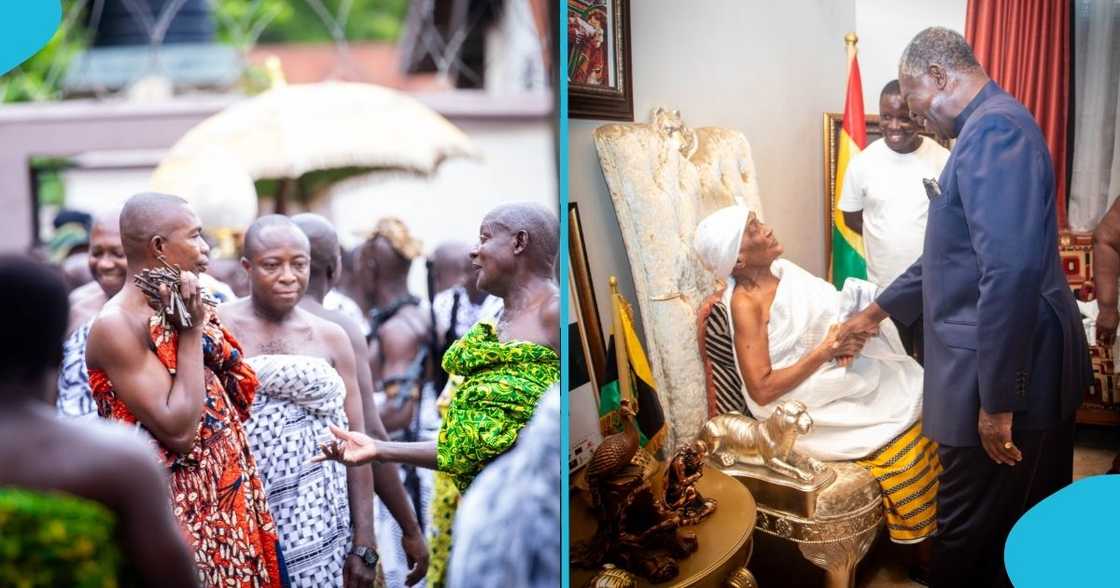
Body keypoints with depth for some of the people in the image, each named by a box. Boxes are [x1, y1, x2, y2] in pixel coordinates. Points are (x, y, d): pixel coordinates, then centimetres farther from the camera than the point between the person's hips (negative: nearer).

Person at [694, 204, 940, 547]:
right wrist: (826, 351, -22)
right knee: (900, 439, -14)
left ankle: (939, 514, 13)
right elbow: (762, 390, -23)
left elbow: (827, 316, 10)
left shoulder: (781, 268, 4)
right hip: (806, 406, -8)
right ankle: (916, 535, 7)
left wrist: (852, 331, -13)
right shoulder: (745, 304, -19)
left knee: (916, 402, -2)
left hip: (840, 377, 8)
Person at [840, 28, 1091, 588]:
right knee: (1013, 519, 20)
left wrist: (996, 399, -26)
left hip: (1008, 369, -10)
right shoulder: (987, 128, 16)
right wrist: (880, 308, 30)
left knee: (970, 525, 4)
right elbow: (957, 252, 27)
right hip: (1009, 358, 10)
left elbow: (1014, 270, -28)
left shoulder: (994, 129, -18)